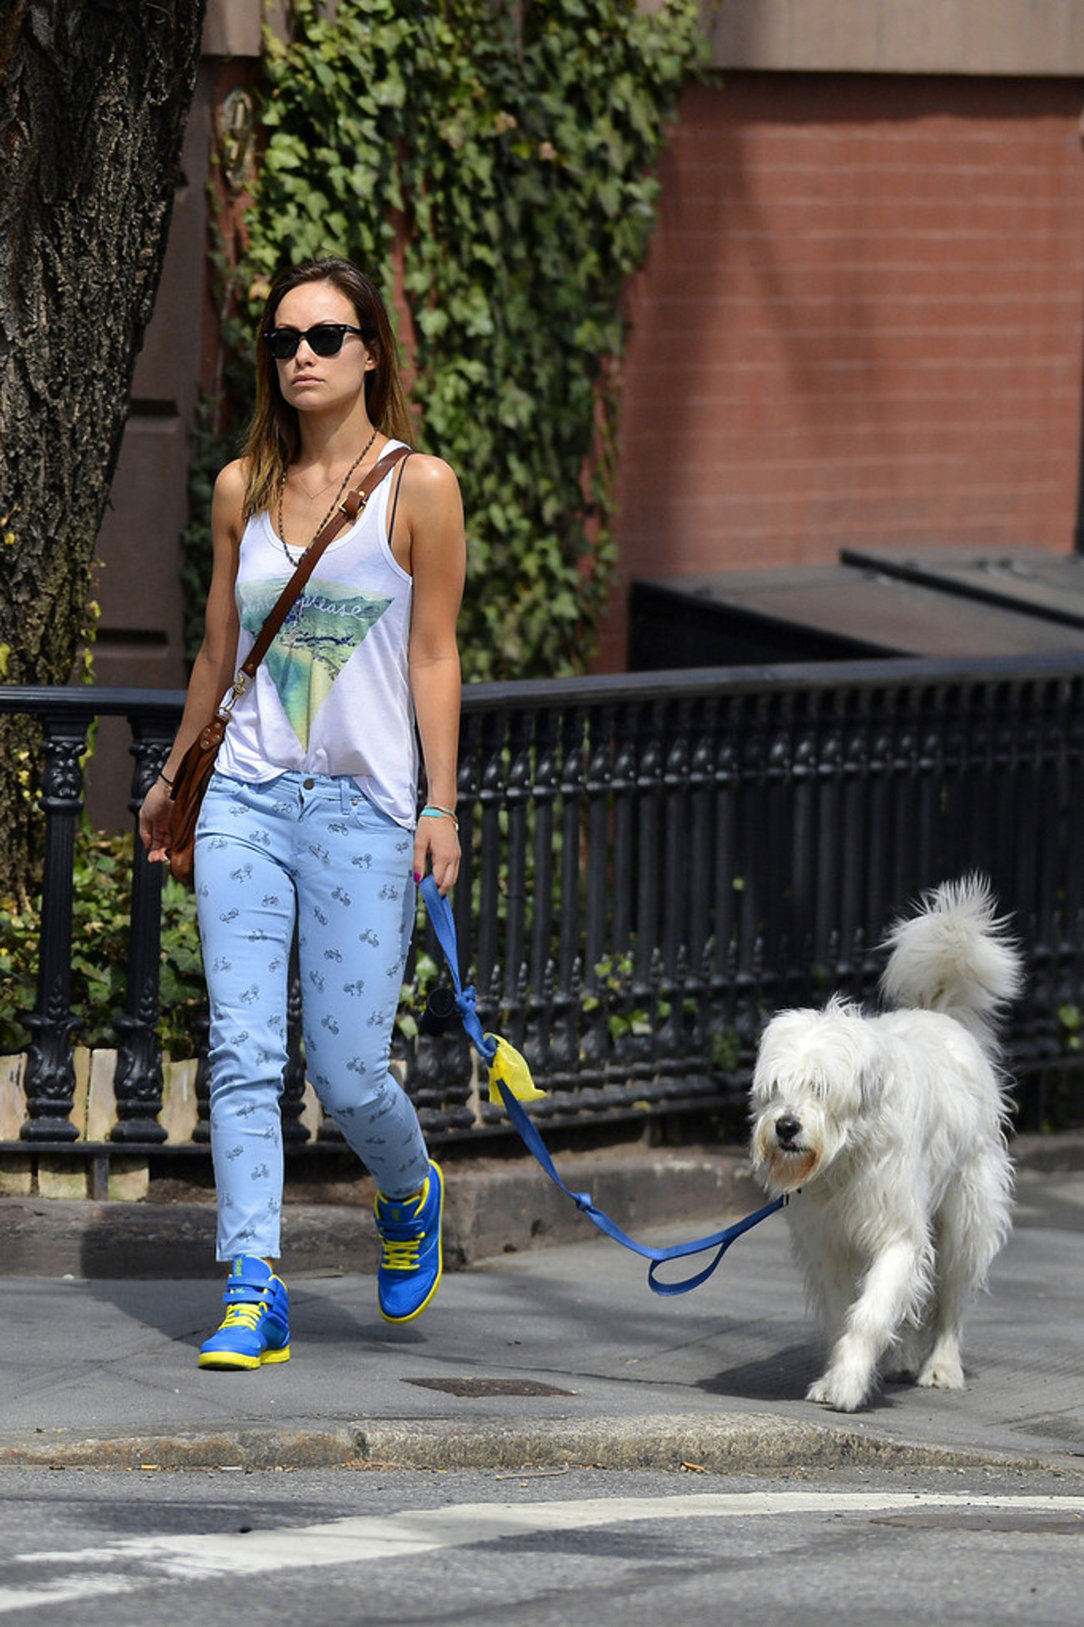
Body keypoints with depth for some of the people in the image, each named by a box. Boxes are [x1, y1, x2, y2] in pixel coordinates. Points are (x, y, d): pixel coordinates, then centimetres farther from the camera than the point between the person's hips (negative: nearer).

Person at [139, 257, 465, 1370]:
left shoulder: (418, 487, -1)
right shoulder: (243, 489, 10)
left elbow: (434, 655, -1)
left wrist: (440, 806, -7)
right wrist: (172, 778, 29)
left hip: (362, 810, -3)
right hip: (246, 800, 3)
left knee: (346, 1071, -2)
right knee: (242, 1050, -8)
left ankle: (409, 1194, 30)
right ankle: (253, 1289, -9)